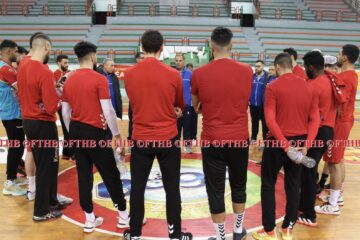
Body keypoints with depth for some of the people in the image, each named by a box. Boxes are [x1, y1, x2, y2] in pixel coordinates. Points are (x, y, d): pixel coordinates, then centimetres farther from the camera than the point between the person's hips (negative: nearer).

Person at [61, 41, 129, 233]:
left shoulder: (69, 81, 6)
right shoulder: (99, 79, -12)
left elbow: (65, 112, 10)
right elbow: (108, 111, -15)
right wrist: (116, 134, -5)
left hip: (76, 131, 6)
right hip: (94, 132, -6)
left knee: (84, 175, 12)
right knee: (110, 174, 6)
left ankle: (89, 220, 21)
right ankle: (123, 216, 19)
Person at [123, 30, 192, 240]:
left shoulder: (129, 74, -4)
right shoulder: (173, 74, -9)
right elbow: (180, 107, 7)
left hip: (141, 139, 1)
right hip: (168, 138, -1)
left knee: (137, 187, 13)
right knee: (172, 187, 11)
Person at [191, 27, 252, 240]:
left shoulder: (199, 74, -8)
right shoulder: (247, 71, -3)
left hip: (213, 141, -2)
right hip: (240, 140, 3)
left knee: (216, 191, 9)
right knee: (239, 187, 20)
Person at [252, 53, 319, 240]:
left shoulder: (273, 87, -11)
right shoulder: (308, 87, 6)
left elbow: (270, 120, -19)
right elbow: (315, 119, 2)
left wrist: (285, 144, -16)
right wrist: (306, 144, -3)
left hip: (278, 143, -5)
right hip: (300, 142, 5)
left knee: (268, 185, 9)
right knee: (293, 185, 15)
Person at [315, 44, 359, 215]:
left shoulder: (345, 77, -20)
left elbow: (339, 108, -22)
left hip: (339, 123, -10)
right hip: (345, 121, 10)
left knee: (334, 162, -4)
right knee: (339, 160, 17)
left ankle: (332, 205, 4)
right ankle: (337, 196, 29)